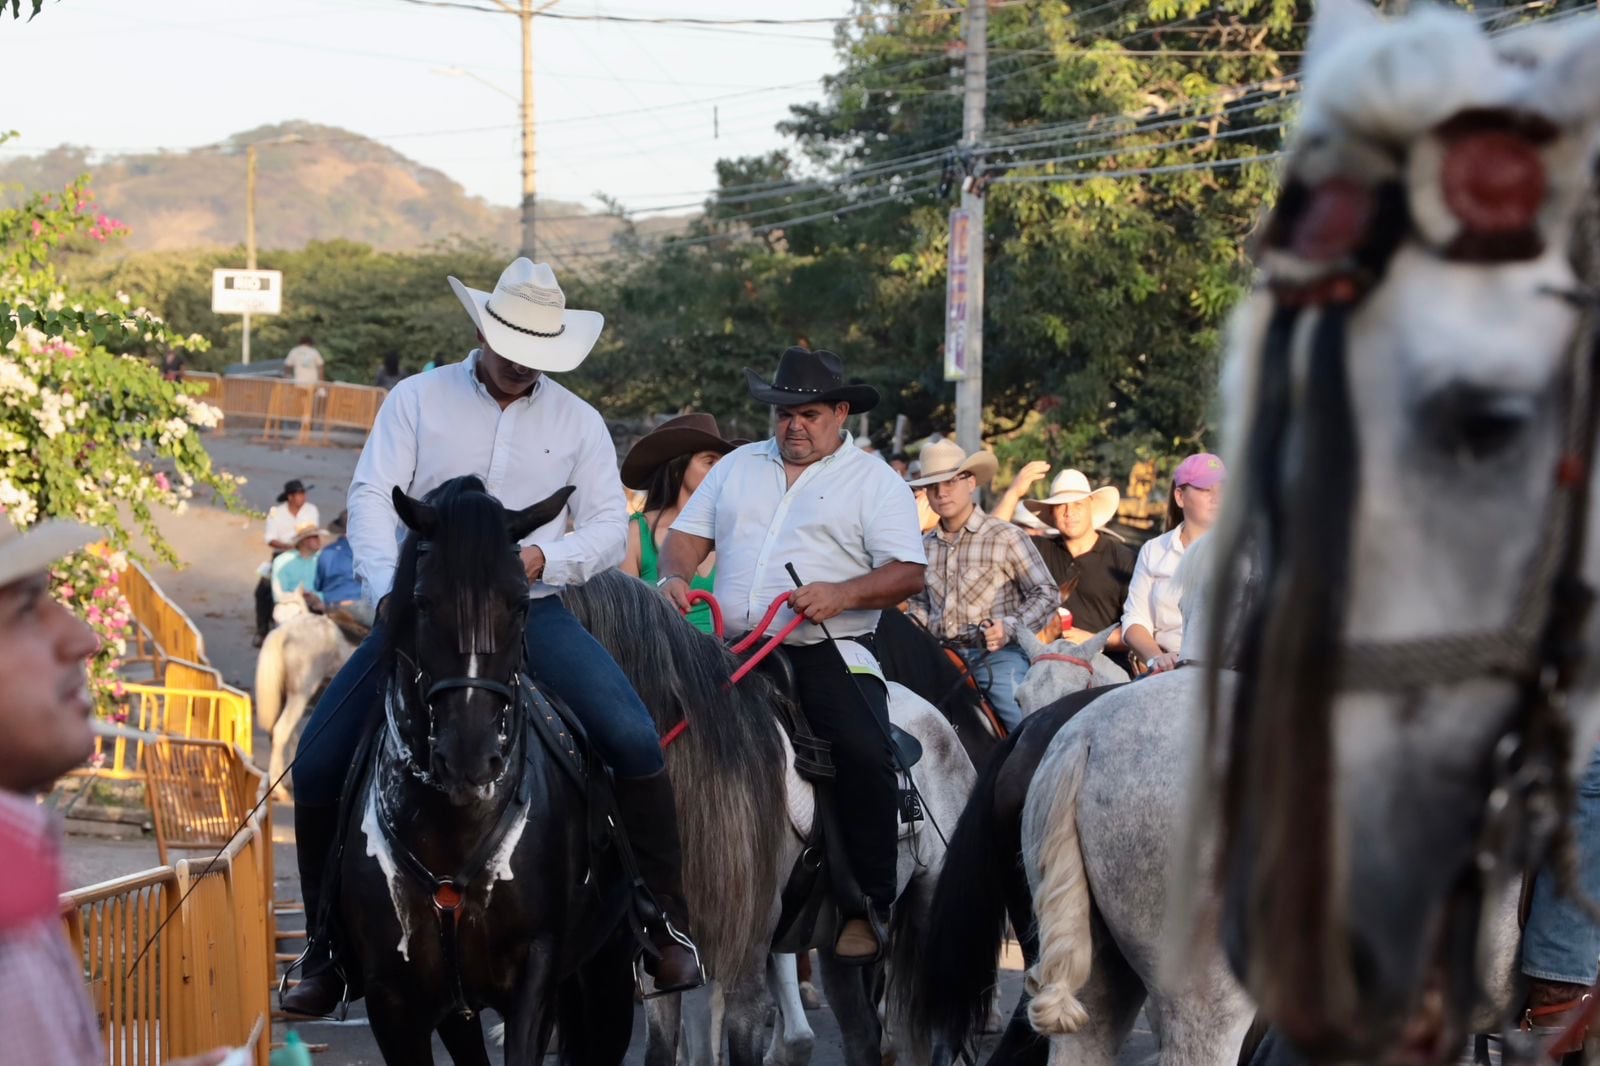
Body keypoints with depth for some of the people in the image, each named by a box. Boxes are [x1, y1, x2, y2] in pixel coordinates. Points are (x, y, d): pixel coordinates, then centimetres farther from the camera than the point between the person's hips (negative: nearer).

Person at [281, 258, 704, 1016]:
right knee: (317, 767, -10)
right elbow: (372, 497, -5)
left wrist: (544, 557, -16)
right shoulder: (418, 400, 4)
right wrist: (387, 593, -21)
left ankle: (667, 925, -6)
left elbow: (609, 527, 5)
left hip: (529, 613, 0)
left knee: (635, 743, -22)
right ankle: (329, 952, 7)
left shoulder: (577, 423, 8)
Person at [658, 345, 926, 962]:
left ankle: (869, 906, -15)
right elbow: (688, 534, 18)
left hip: (829, 655, -4)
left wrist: (842, 594, -21)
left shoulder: (874, 482, 5)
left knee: (865, 755, -26)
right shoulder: (738, 467, 19)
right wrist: (675, 576, -5)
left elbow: (908, 573, -4)